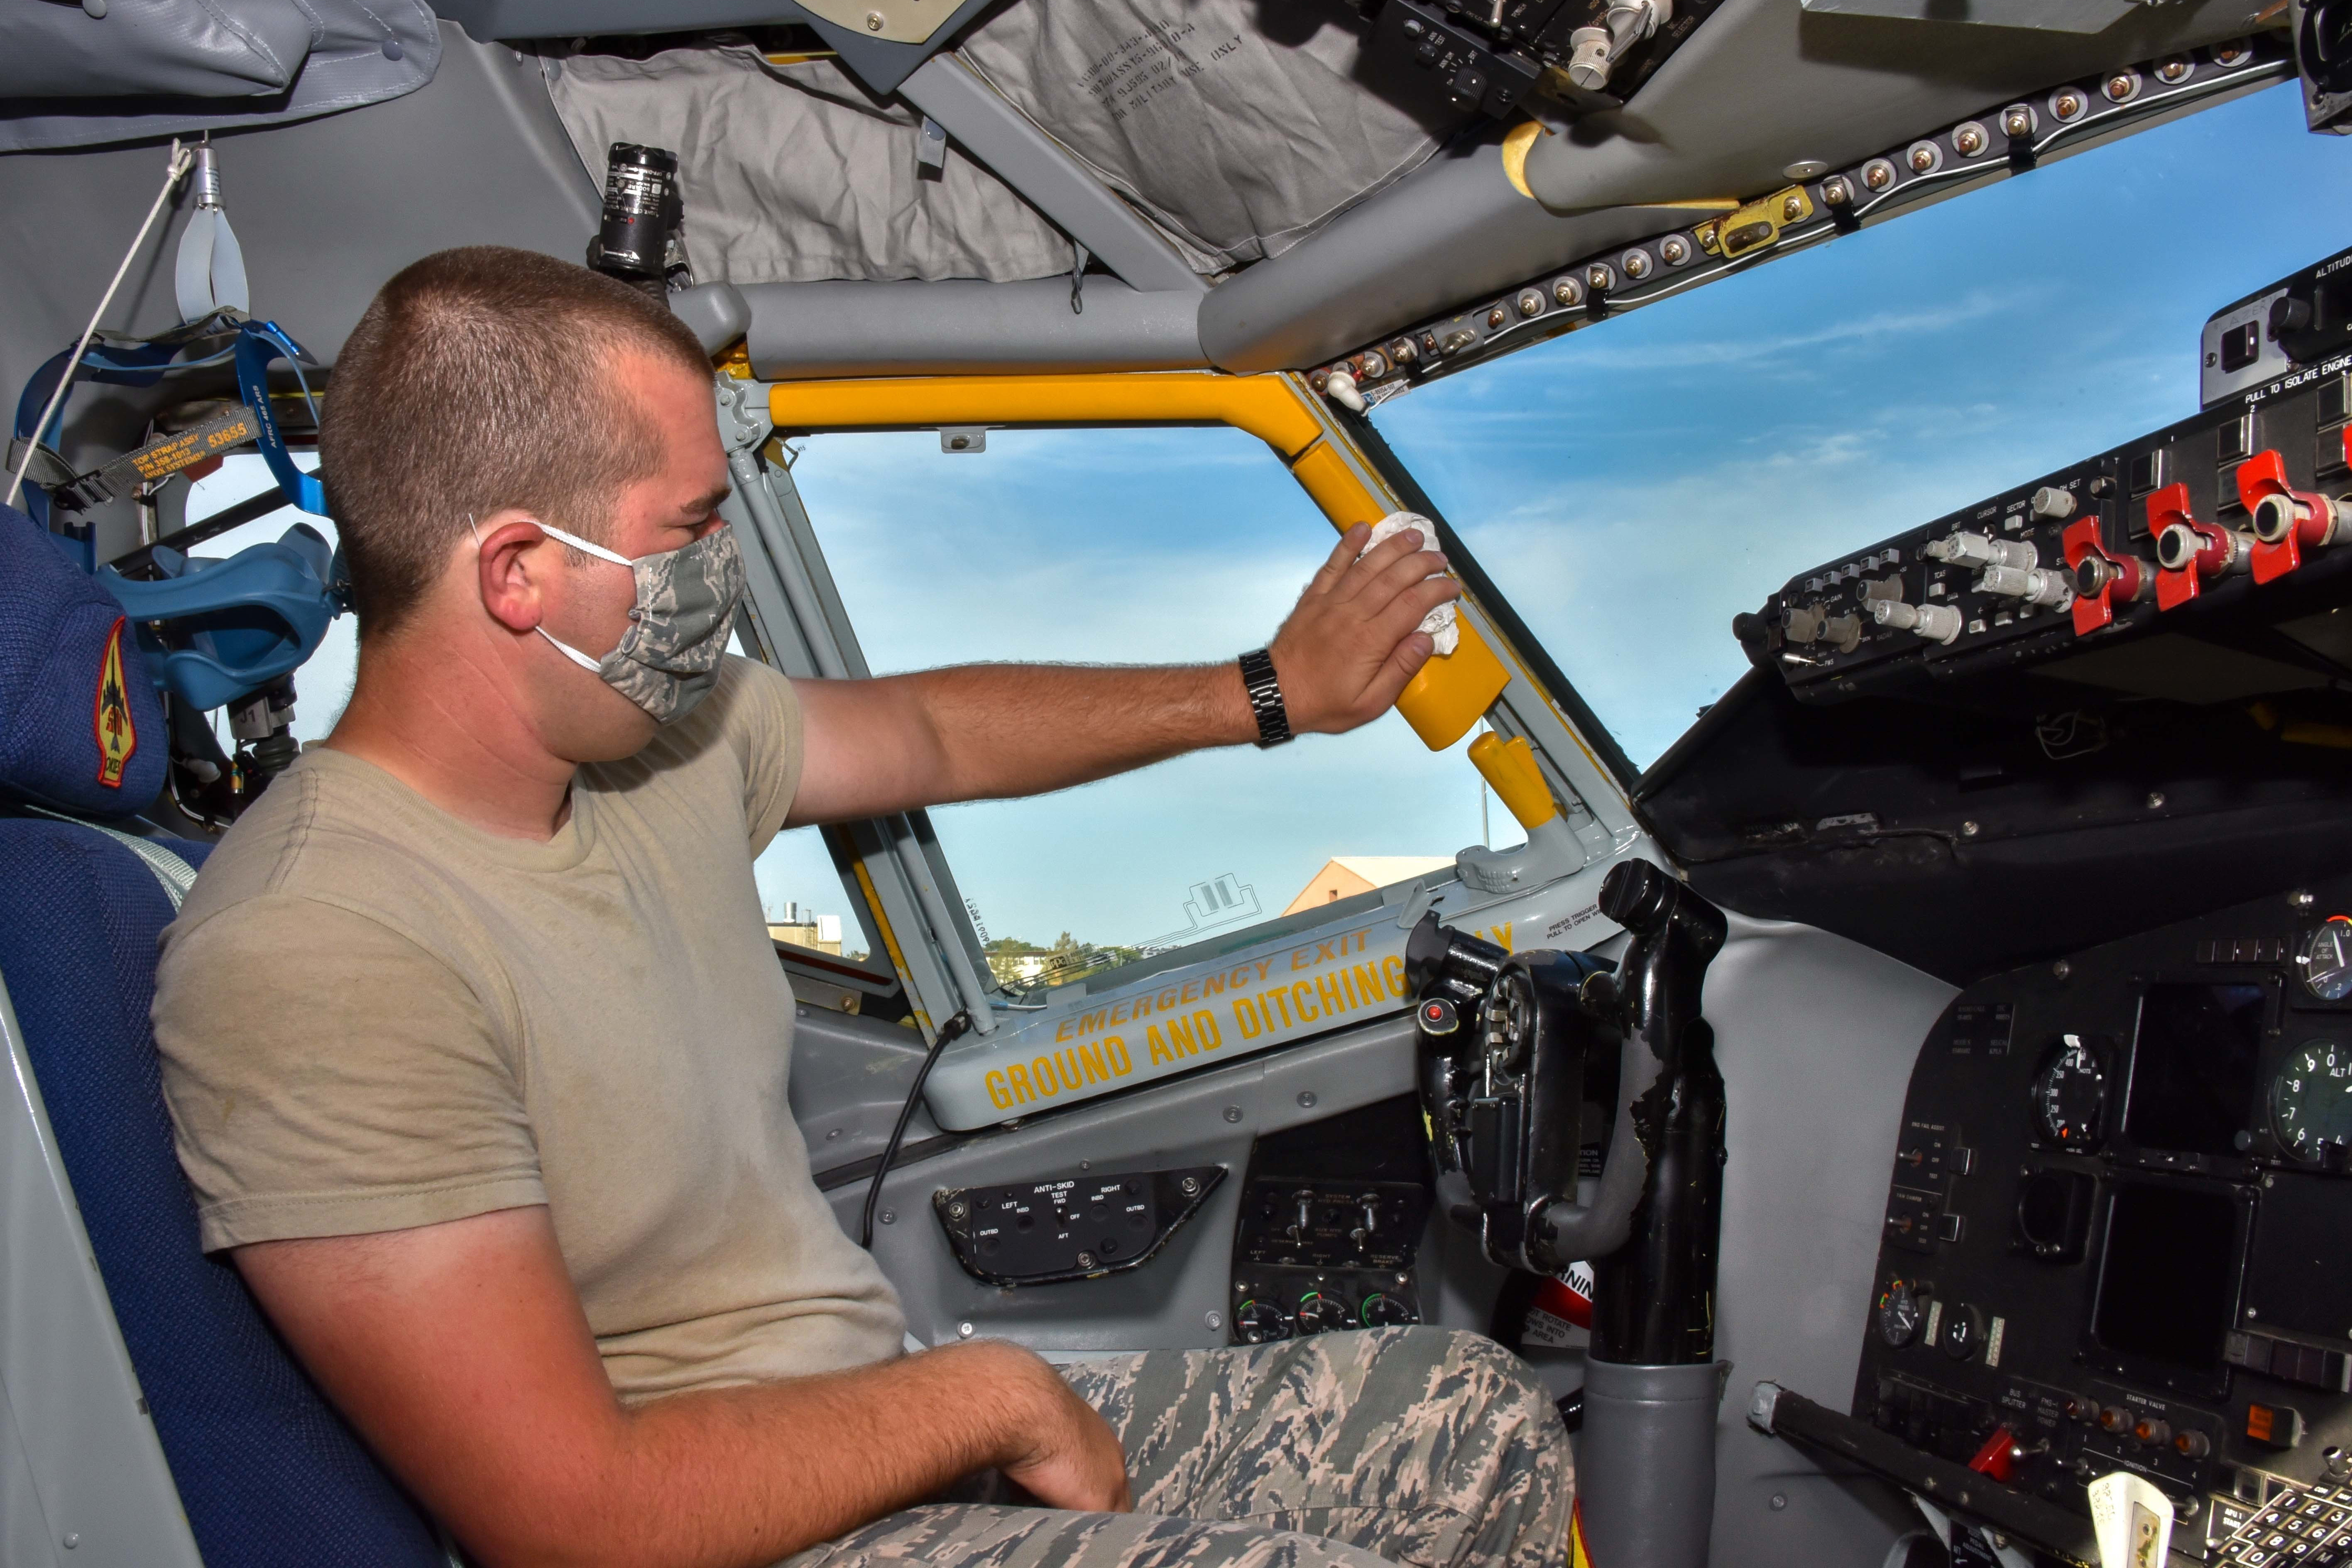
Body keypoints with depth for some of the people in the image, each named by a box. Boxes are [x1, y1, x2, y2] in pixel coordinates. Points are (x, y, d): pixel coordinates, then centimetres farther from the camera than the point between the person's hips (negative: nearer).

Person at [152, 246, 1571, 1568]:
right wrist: (989, 1392, -15)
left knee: (1478, 1417, 3)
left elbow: (931, 733, 22)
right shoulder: (319, 962, -25)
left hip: (885, 1427, 8)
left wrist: (1272, 693, 29)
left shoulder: (674, 736, 1)